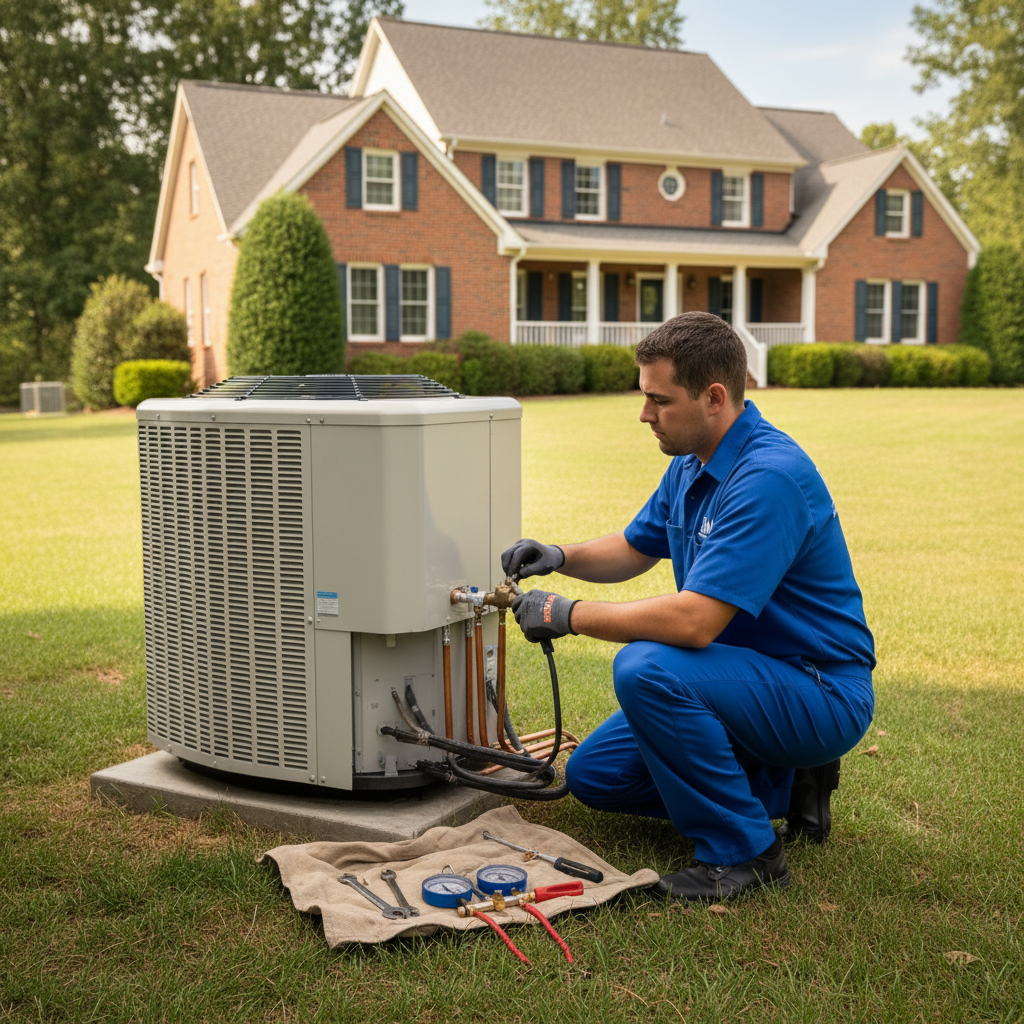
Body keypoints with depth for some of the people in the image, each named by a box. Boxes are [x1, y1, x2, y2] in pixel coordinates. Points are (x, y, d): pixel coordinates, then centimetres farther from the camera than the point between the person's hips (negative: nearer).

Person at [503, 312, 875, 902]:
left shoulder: (769, 477, -27)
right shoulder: (692, 465, 4)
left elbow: (694, 622, -33)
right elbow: (635, 548, 20)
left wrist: (567, 615, -22)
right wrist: (561, 556, 0)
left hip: (819, 694, -10)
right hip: (757, 680, 10)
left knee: (647, 668, -32)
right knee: (595, 775, 8)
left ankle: (743, 850, -14)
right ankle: (784, 783, 15)